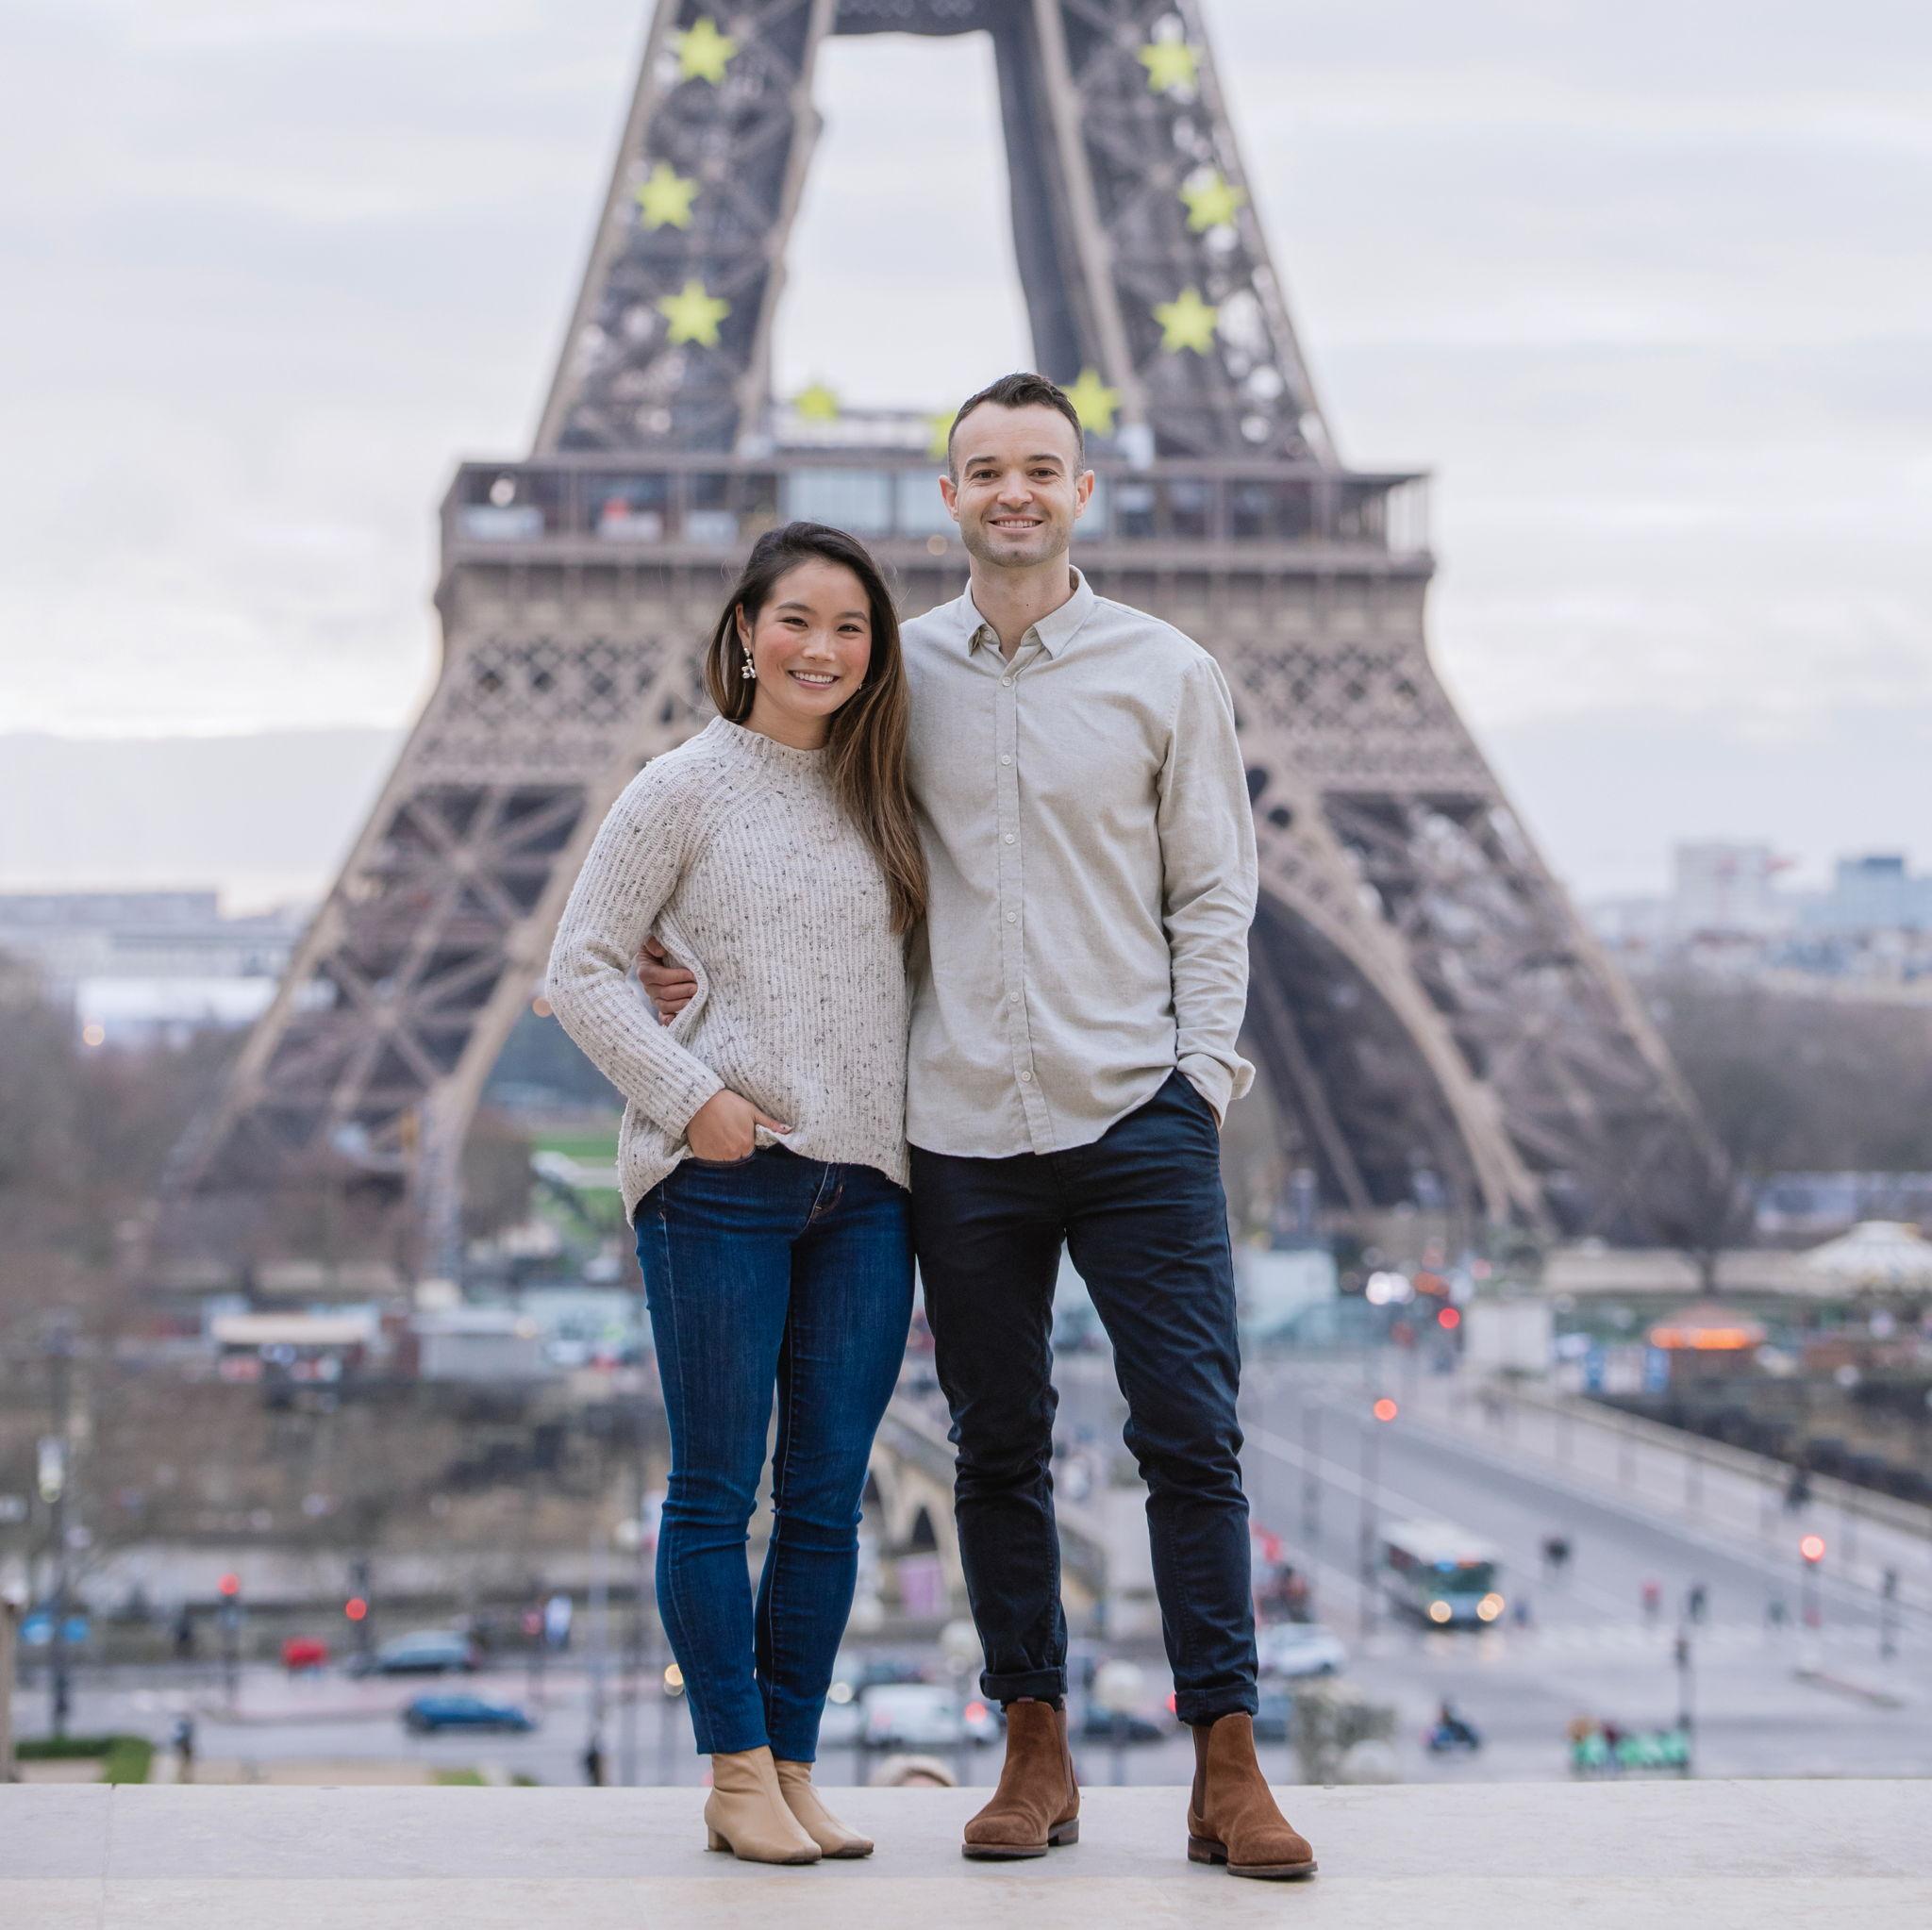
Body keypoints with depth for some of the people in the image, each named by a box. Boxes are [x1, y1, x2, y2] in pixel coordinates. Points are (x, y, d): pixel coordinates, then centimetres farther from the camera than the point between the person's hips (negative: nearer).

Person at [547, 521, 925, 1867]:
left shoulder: (878, 795, 13)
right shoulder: (684, 789, -1)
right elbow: (582, 969, -1)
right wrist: (691, 1095, -11)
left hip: (865, 1179, 5)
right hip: (721, 1180, -4)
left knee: (829, 1495, 5)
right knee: (718, 1490, 0)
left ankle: (794, 1768, 14)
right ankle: (737, 1777, 6)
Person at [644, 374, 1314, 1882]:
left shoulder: (1167, 674, 5)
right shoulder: (896, 678, 8)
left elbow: (1213, 895, 7)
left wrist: (1203, 1074, -3)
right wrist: (711, 971, 3)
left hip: (1135, 1116, -2)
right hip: (960, 1128, 2)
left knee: (1192, 1435, -5)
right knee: (1000, 1452, 8)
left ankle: (1228, 1769, -2)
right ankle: (1035, 1756, 17)